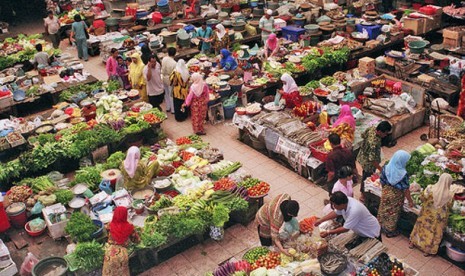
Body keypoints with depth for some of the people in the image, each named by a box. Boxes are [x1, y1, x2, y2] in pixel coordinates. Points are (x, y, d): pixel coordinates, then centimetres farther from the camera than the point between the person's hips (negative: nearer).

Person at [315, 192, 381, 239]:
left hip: (372, 234, -7)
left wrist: (328, 232, -27)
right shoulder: (344, 201, -19)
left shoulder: (354, 210, -43)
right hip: (362, 231, 8)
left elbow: (346, 228, -34)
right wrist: (320, 220, -4)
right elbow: (335, 213, 0)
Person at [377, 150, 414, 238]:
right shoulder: (402, 174, -30)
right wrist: (410, 200, -6)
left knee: (384, 210, 26)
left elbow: (382, 181, -3)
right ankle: (390, 231, 37)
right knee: (393, 214, 17)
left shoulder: (386, 168, -16)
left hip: (386, 193, 4)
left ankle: (381, 226, 46)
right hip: (396, 196, -4)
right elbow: (405, 189, -20)